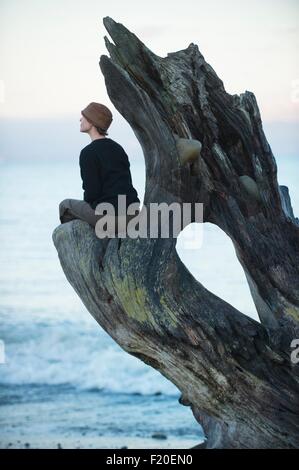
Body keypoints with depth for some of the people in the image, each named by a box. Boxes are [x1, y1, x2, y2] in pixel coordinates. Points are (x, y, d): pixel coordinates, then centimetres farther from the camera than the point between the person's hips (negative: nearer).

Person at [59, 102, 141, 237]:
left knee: (66, 206, 20)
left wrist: (87, 204, 11)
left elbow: (92, 192, -12)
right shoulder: (118, 148, 13)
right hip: (133, 214, 7)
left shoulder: (88, 153, -10)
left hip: (110, 216, -7)